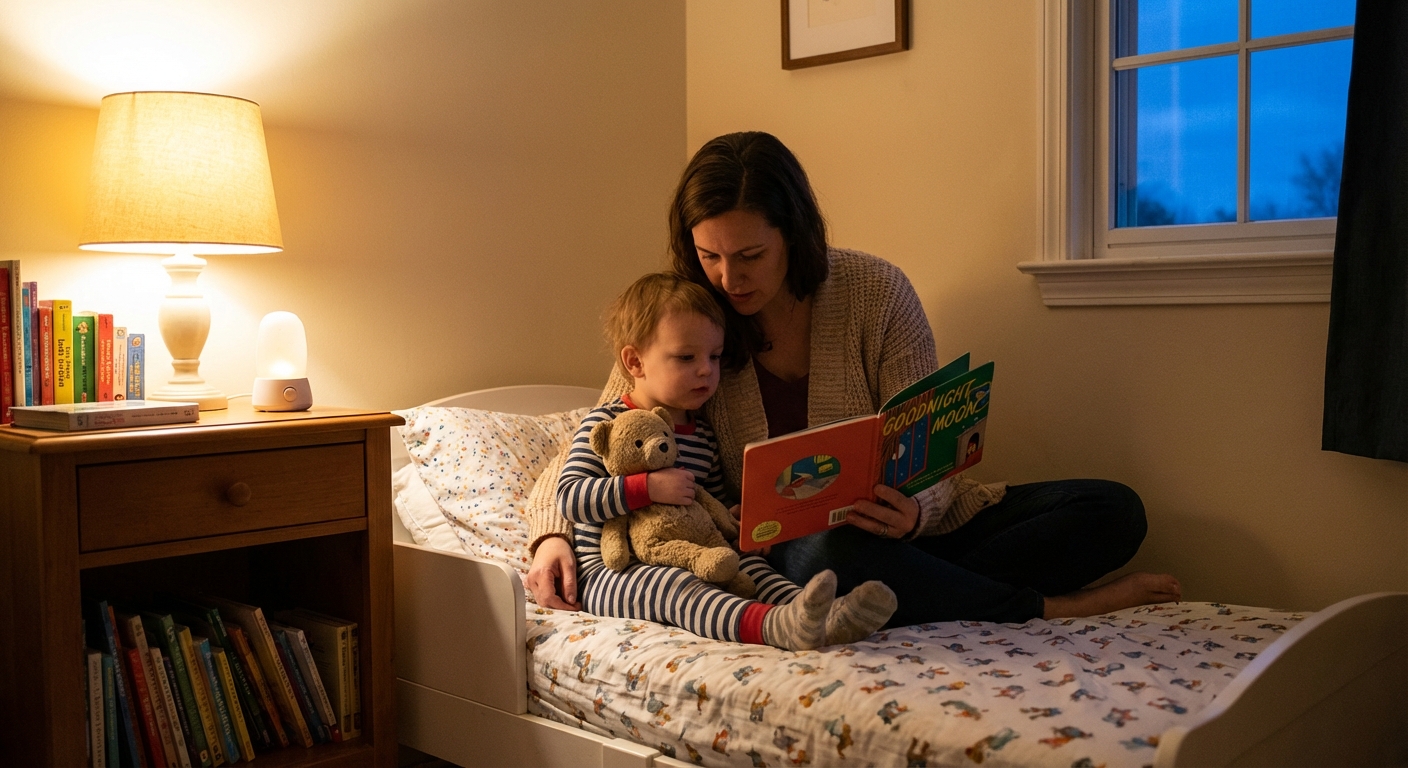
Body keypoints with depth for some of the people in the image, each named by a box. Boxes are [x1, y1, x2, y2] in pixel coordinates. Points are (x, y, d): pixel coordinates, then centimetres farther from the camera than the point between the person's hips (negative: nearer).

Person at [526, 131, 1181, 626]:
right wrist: (551, 536, -19)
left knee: (1114, 511, -12)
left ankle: (923, 591, -27)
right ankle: (1048, 609, -18)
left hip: (906, 527, 2)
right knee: (834, 555, -40)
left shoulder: (876, 292, -8)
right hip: (783, 547, -1)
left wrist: (913, 514, -31)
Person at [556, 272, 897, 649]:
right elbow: (569, 498, -16)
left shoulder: (702, 434, 15)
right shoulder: (605, 424, -5)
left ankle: (822, 619, -42)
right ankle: (773, 626, -60)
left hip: (690, 562, 7)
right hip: (609, 575, -7)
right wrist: (649, 487, -24)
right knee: (675, 585, -34)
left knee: (748, 565, -17)